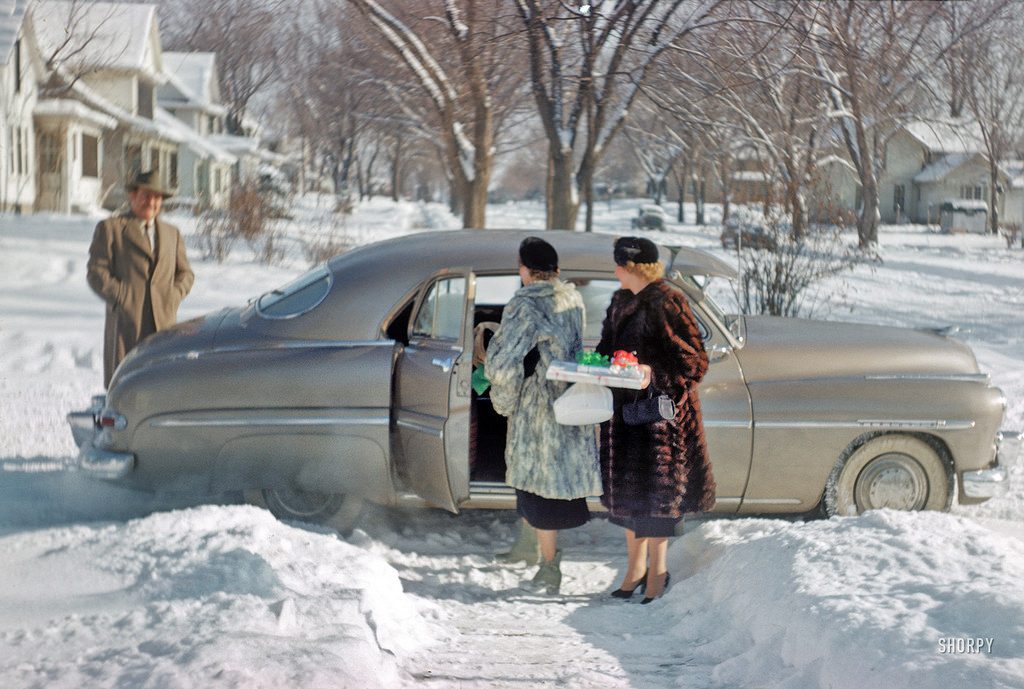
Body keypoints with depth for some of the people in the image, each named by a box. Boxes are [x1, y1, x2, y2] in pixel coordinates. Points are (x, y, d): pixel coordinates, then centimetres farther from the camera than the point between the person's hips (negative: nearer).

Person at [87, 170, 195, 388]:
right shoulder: (110, 228, 8)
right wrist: (121, 298, -10)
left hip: (164, 321, 3)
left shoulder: (172, 233, 23)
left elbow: (185, 273, 22)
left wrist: (174, 296, 2)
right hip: (126, 322, -3)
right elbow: (96, 272, 1)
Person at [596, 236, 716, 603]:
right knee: (625, 490, 11)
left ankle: (657, 572, 8)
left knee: (653, 493, -3)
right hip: (623, 408, 8)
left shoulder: (666, 303, -13)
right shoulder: (621, 302, 12)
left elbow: (693, 360, -13)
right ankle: (636, 568, 22)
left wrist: (655, 374, -25)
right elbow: (609, 349, 21)